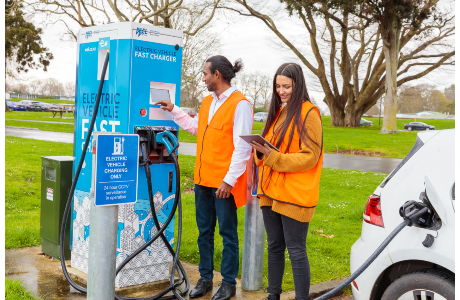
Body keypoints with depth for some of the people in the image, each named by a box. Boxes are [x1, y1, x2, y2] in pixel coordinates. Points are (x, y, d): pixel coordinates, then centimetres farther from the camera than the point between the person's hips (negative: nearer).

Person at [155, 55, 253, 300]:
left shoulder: (240, 104, -13)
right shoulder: (207, 102, 13)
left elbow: (242, 147, -17)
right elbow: (195, 127, 29)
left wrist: (229, 179, -19)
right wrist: (174, 111, 22)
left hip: (224, 183, -8)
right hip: (203, 179, 8)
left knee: (228, 233, 5)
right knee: (204, 231, 15)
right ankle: (205, 279, 29)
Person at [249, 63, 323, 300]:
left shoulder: (308, 114, -8)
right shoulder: (277, 112, 15)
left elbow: (310, 156, -14)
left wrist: (273, 155, -22)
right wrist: (261, 150, -2)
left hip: (294, 194, -7)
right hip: (271, 191, 7)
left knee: (296, 251, -2)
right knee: (274, 246, 16)